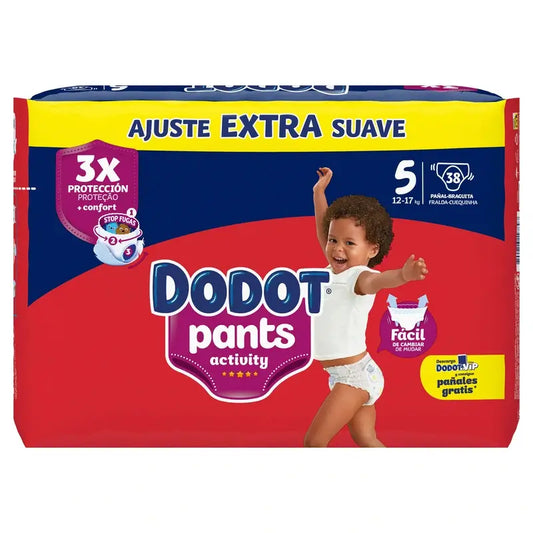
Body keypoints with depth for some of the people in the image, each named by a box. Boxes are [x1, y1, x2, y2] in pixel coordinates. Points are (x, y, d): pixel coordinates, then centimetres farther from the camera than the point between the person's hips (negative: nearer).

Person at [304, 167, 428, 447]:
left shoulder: (359, 276, -19)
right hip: (348, 375, 9)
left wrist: (403, 275, -63)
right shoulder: (337, 269, 5)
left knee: (314, 441, -7)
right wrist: (319, 191, 27)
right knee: (365, 440, 13)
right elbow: (323, 229, 19)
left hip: (354, 375, -9)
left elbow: (377, 280, -42)